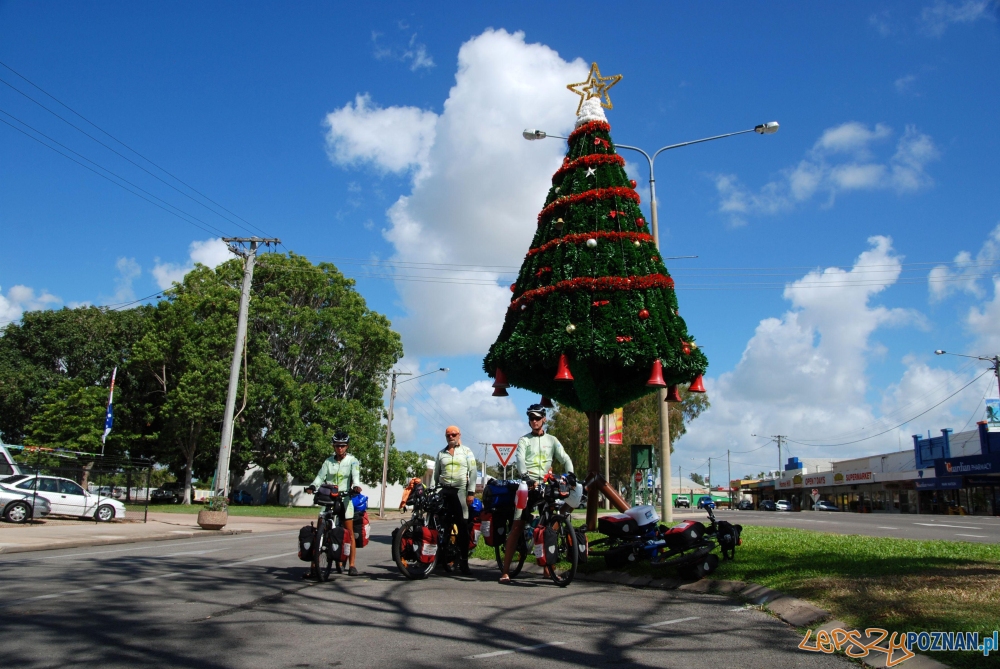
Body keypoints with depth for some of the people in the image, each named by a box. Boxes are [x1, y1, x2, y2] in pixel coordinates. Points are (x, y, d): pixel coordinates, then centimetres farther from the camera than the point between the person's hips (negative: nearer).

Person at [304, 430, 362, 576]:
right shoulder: (329, 461, 12)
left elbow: (356, 475, -13)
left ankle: (352, 565, 2)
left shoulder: (352, 461, 3)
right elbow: (320, 476, 1)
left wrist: (356, 486, -34)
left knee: (349, 532, -2)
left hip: (345, 497, -2)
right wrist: (312, 486, -19)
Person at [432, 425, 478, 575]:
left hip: (460, 491, -3)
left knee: (463, 526, -5)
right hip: (444, 491, 3)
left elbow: (472, 472, 1)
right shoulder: (441, 453, 16)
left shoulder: (467, 451, 7)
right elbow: (436, 473, 16)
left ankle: (463, 560, -2)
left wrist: (471, 492, -6)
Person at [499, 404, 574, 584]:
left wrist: (570, 473, -17)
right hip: (528, 485, -3)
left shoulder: (552, 440, 16)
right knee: (518, 525, -9)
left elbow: (564, 458, 4)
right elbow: (520, 459, -9)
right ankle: (505, 571, -9)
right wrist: (525, 476, -29)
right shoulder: (524, 440, 9)